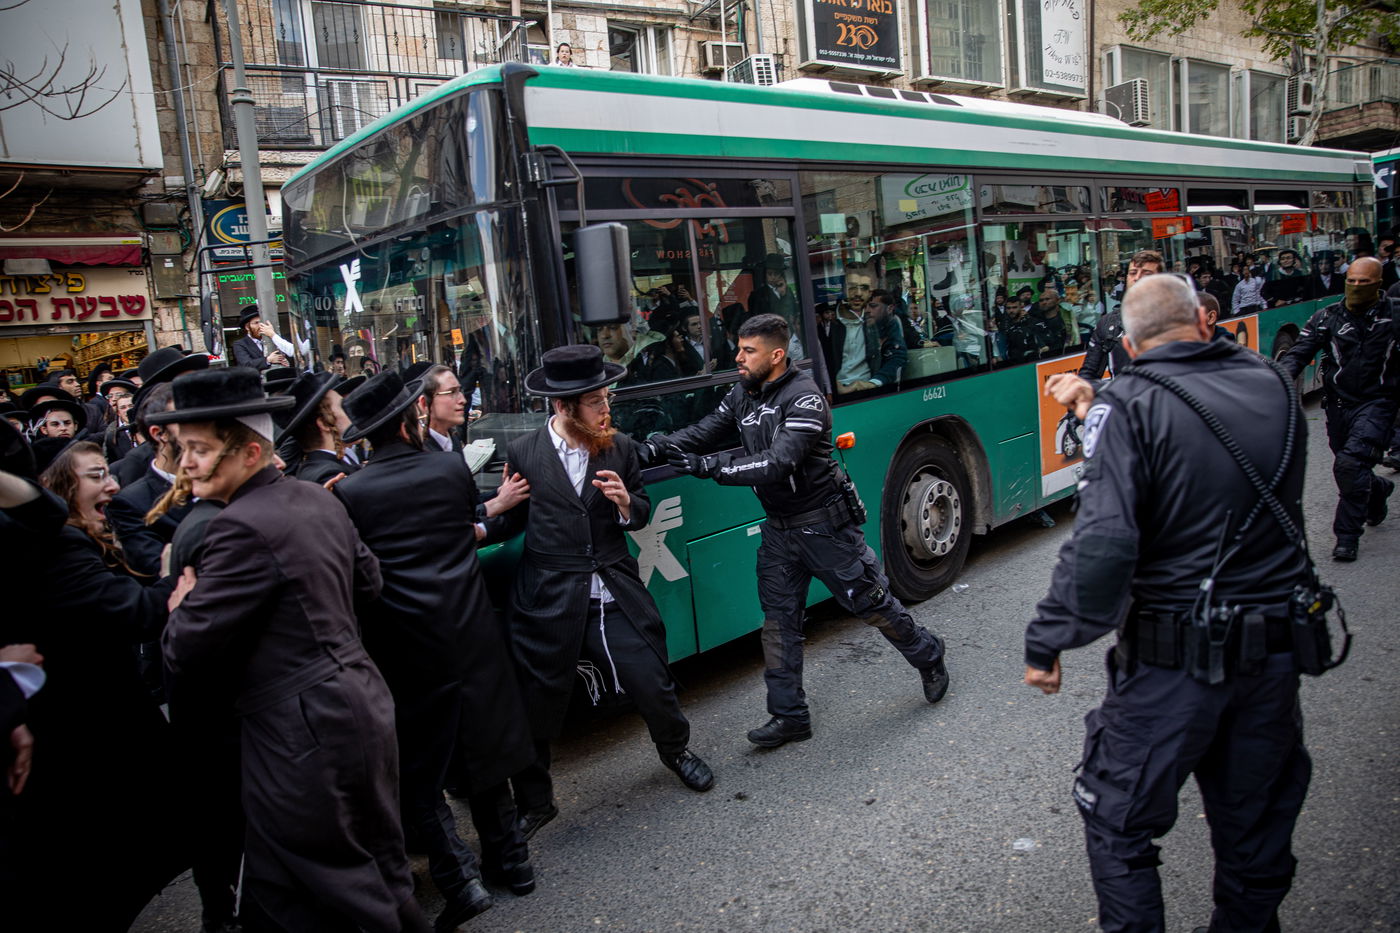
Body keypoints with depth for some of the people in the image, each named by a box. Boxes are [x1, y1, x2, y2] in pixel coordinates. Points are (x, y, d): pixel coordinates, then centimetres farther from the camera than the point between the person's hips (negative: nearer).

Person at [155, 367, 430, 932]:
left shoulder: (242, 527, -21)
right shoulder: (318, 499, 6)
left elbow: (185, 657, -18)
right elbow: (366, 581, 19)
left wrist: (184, 606, 1)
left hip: (303, 733, -9)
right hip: (362, 702, 9)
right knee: (380, 878, 23)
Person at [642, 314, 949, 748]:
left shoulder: (804, 399, -22)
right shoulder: (742, 394, 3)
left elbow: (778, 463, -32)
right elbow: (703, 432, -1)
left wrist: (709, 466, -35)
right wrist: (656, 445, -20)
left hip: (824, 524, -7)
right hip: (779, 528, 7)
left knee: (871, 602, 8)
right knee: (779, 620, 8)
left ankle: (928, 656, 35)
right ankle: (789, 716, 19)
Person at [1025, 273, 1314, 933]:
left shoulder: (1131, 406, -17)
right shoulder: (1273, 387, 0)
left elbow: (1102, 544, -27)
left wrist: (1047, 642, -16)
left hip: (1171, 662, -6)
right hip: (1276, 652, 6)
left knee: (1118, 824, 14)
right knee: (1256, 833, 24)